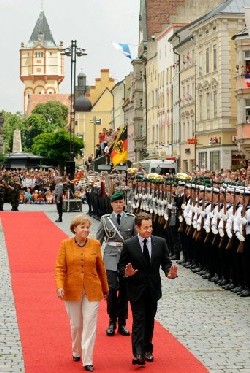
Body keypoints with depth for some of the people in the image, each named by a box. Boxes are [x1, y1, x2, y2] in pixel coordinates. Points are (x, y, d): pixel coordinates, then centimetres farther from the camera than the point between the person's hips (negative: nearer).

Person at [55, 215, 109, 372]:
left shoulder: (95, 244, -1)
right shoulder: (65, 244, -3)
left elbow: (100, 268, 7)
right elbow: (60, 268, -5)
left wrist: (105, 288, 14)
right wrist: (60, 286, -19)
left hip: (92, 291, 0)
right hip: (72, 291, 0)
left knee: (90, 325, -4)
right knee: (76, 325, 14)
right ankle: (76, 352, 38)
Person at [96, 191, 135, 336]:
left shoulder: (131, 218, 3)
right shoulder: (105, 219, 3)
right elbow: (98, 240, 8)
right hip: (111, 257, -1)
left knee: (124, 291, 5)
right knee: (112, 289, -11)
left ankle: (122, 323, 17)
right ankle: (112, 322, 5)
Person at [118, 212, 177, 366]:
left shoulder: (160, 242, -1)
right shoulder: (129, 245, -8)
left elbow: (166, 262, 3)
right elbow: (121, 265, -3)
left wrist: (170, 272, -18)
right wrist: (127, 272, -24)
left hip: (153, 288, 3)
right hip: (137, 289, -3)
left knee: (149, 320, 13)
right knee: (139, 320, -9)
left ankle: (147, 350, 26)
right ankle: (138, 354, -16)